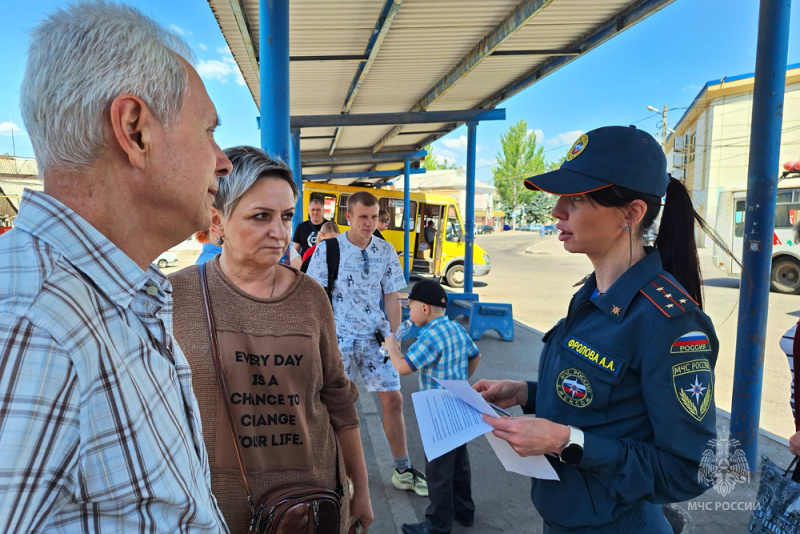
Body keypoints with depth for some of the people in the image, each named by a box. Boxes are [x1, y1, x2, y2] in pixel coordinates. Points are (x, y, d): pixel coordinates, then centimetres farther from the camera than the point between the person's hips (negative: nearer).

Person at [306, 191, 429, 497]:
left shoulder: (385, 251, 1)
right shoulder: (328, 249, -8)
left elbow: (392, 298, 4)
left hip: (375, 337, 3)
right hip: (339, 337, -3)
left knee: (393, 399, 6)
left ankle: (403, 470, 22)